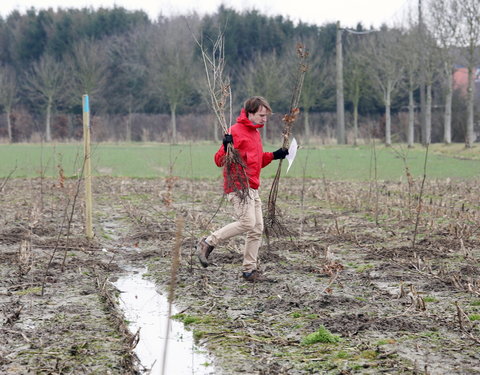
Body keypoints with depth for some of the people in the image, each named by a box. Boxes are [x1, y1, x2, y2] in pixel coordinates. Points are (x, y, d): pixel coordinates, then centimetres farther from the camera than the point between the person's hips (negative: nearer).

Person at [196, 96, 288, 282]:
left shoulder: (255, 133, 20)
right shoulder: (236, 131, -10)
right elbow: (220, 160, -14)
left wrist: (274, 155, 20)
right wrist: (227, 149, -34)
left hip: (252, 188, 10)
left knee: (257, 229, 5)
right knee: (247, 223, -21)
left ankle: (250, 270, 9)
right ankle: (208, 243, -8)